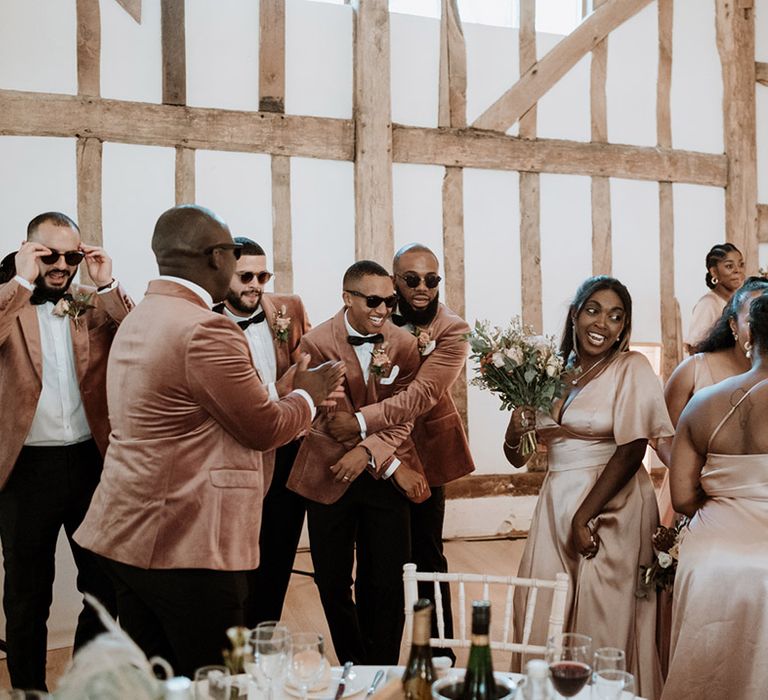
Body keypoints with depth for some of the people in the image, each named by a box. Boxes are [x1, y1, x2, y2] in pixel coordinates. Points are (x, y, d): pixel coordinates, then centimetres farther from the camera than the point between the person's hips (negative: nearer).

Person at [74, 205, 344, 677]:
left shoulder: (137, 319, 12)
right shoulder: (204, 329, -19)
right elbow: (265, 429, -13)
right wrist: (306, 395, 8)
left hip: (129, 535, 10)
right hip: (188, 547, -10)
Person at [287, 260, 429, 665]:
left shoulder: (403, 345, -2)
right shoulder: (317, 344, -11)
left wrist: (368, 452, -23)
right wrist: (394, 467, -14)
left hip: (385, 477, 1)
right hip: (330, 476, -1)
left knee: (386, 582, 4)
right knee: (332, 583, 10)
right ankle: (353, 668, 30)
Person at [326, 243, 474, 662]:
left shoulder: (452, 331, -14)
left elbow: (422, 394, -26)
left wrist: (360, 423, -36)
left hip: (422, 451, -4)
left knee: (425, 554, 5)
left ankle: (440, 652, 22)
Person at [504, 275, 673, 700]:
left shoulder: (631, 369, -4)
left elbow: (630, 452, -12)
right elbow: (517, 459, 11)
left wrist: (585, 516, -15)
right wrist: (515, 430, -11)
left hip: (612, 508, -4)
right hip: (555, 505, 4)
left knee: (603, 618, 3)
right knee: (541, 615, 5)